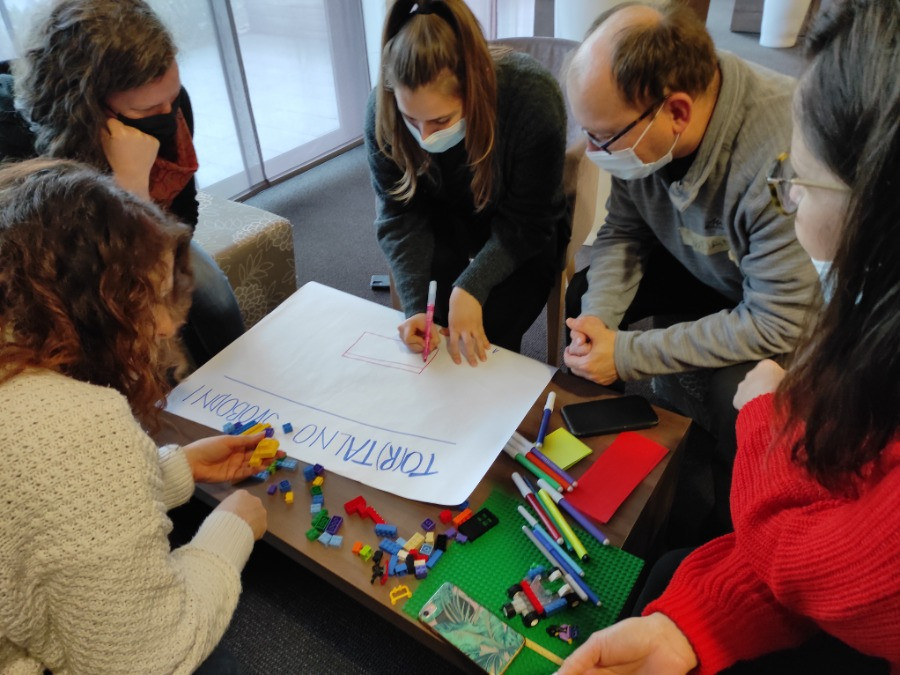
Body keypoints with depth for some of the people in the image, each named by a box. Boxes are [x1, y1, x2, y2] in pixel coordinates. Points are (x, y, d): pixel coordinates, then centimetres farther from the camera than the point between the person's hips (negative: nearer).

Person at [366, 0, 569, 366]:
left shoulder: (533, 100, -30)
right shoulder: (384, 109, -22)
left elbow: (526, 223, -20)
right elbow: (400, 215, -13)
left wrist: (471, 287, -33)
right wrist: (415, 305, -26)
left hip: (522, 239, -2)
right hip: (445, 226, 2)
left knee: (485, 336, -21)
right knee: (425, 332, -18)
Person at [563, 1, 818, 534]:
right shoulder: (641, 124, -20)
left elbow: (779, 324, -34)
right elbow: (624, 231, -6)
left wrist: (628, 354, -32)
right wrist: (599, 314, -23)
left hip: (800, 302, -6)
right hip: (703, 273, 6)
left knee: (737, 392, -30)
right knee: (587, 295, -8)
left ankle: (728, 522, 4)